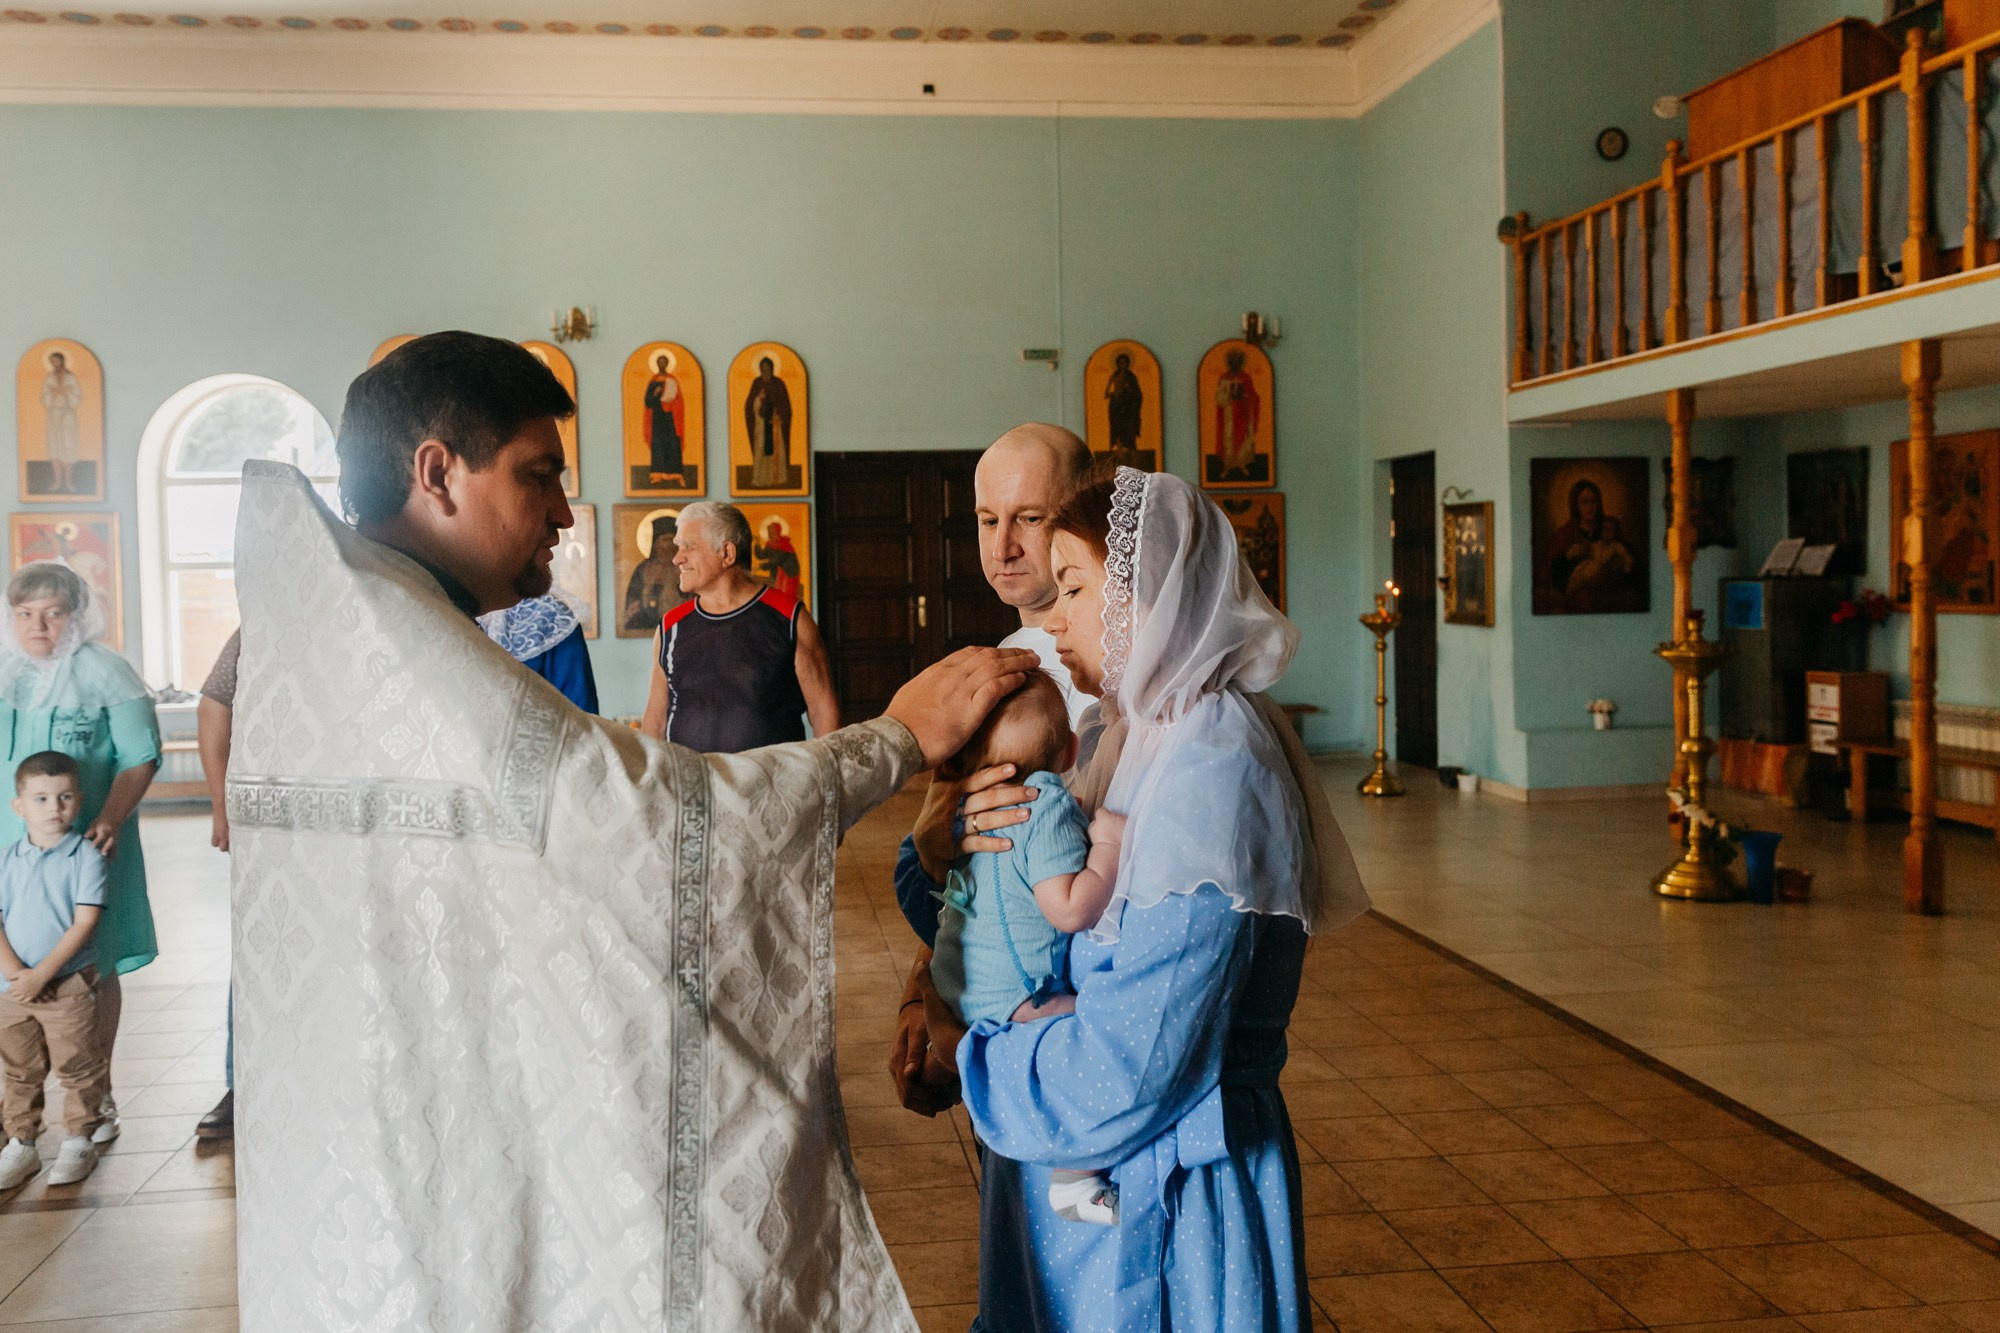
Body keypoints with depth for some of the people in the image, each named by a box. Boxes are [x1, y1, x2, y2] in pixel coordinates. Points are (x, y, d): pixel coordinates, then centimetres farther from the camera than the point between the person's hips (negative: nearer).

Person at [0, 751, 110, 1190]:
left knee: (76, 1067, 4)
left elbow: (84, 923, -13)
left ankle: (78, 1141, 18)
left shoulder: (86, 857, -8)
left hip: (70, 985, -4)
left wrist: (42, 973, -18)